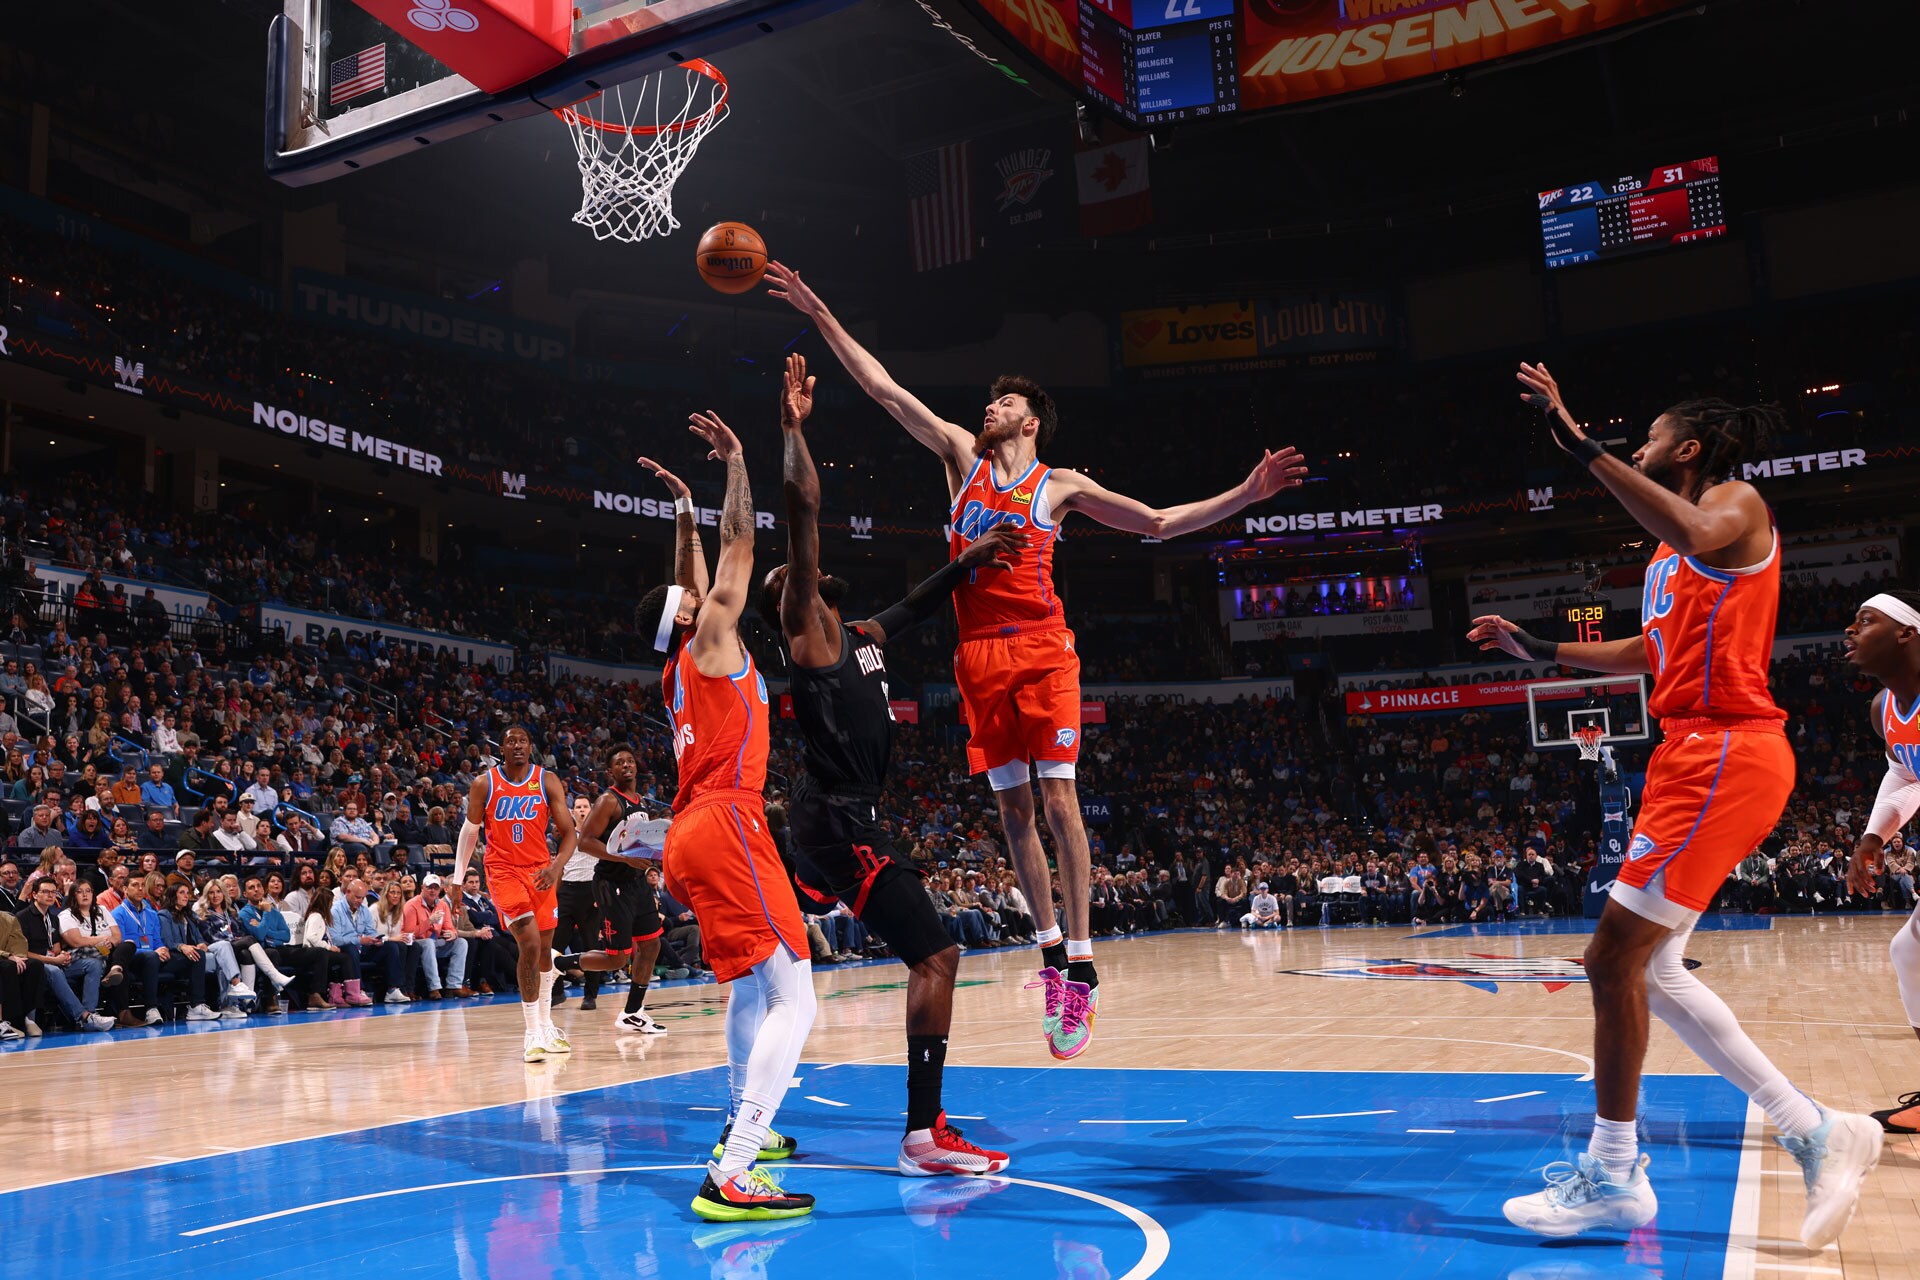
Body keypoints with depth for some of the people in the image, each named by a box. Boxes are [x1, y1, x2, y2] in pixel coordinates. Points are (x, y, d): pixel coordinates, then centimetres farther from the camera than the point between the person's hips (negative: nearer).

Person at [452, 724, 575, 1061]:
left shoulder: (548, 781, -3)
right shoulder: (484, 784, -4)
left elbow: (569, 832, -5)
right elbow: (470, 831, 9)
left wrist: (556, 867, -22)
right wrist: (457, 878, 10)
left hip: (540, 871, 3)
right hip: (503, 869, -3)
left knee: (544, 949, 13)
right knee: (530, 945, -18)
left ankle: (545, 1024, 31)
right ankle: (533, 1033, -13)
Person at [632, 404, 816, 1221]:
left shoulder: (680, 666, 22)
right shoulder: (711, 640, 1)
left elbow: (692, 578, 36)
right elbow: (739, 547, 0)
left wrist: (684, 512, 40)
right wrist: (735, 463, 9)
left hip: (690, 839, 10)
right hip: (724, 826, -10)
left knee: (751, 983, 26)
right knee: (793, 997, -15)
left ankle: (741, 1127, 39)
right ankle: (730, 1179, -25)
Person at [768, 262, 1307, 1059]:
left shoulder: (1061, 485, 10)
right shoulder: (962, 454, 15)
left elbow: (1158, 523, 13)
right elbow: (884, 389, 11)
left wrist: (1245, 495, 4)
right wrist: (819, 316, 8)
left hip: (1041, 647, -3)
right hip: (980, 652, 3)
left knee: (1057, 795, -9)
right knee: (1010, 803, 5)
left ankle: (1081, 962, -6)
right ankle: (1050, 945, 17)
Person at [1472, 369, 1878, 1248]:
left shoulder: (1737, 503, -4)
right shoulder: (1672, 552, 23)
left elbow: (1696, 536, -30)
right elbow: (1652, 653, 32)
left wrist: (1580, 444, -31)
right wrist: (1537, 650, 27)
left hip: (1725, 755, -10)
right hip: (1696, 755, 10)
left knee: (1614, 957, -9)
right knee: (1649, 967, 10)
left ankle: (1613, 1178, 2)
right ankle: (1816, 1132, 16)